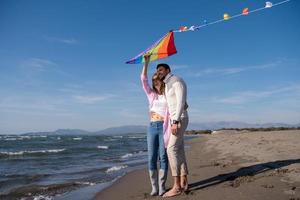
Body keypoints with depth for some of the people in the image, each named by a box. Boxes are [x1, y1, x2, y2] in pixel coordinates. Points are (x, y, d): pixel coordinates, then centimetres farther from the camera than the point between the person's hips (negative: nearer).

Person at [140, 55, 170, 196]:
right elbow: (143, 79, 6)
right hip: (152, 127, 3)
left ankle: (162, 187, 5)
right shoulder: (151, 95, 15)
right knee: (152, 158, 1)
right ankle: (154, 187, 10)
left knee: (163, 157, -4)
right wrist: (146, 62, 1)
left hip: (163, 127, -3)